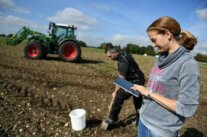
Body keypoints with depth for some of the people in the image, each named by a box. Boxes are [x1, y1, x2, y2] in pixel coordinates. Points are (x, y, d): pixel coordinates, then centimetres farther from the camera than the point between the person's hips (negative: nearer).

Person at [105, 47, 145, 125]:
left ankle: (112, 119, 2)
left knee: (119, 97, -10)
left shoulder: (122, 61, -23)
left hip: (135, 82, -10)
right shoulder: (124, 54, 7)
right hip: (139, 80, 10)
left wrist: (115, 92, -17)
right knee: (138, 100, 18)